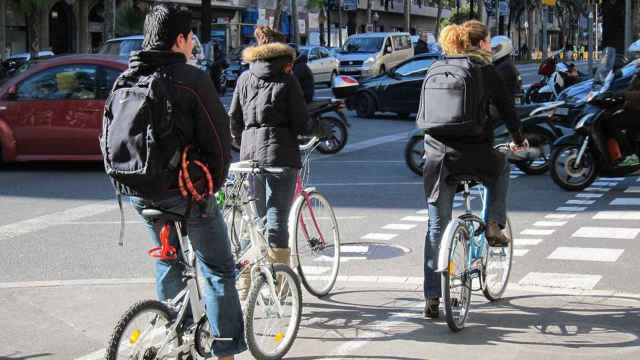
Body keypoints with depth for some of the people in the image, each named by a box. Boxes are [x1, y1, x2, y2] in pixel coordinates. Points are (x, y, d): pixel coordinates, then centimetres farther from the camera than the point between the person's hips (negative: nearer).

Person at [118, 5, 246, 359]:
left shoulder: (125, 80, 6)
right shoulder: (191, 79, -13)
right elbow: (217, 137, -13)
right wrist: (214, 182, 1)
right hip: (185, 189, -7)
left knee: (168, 266, 22)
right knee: (218, 269, 4)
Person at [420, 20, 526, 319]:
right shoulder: (486, 72, 1)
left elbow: (423, 114, 19)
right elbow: (507, 110, 8)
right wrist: (518, 140, 27)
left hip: (437, 156, 4)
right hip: (474, 154, -3)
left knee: (436, 227, 11)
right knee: (501, 168, 33)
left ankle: (432, 297, 11)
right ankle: (493, 227, 22)